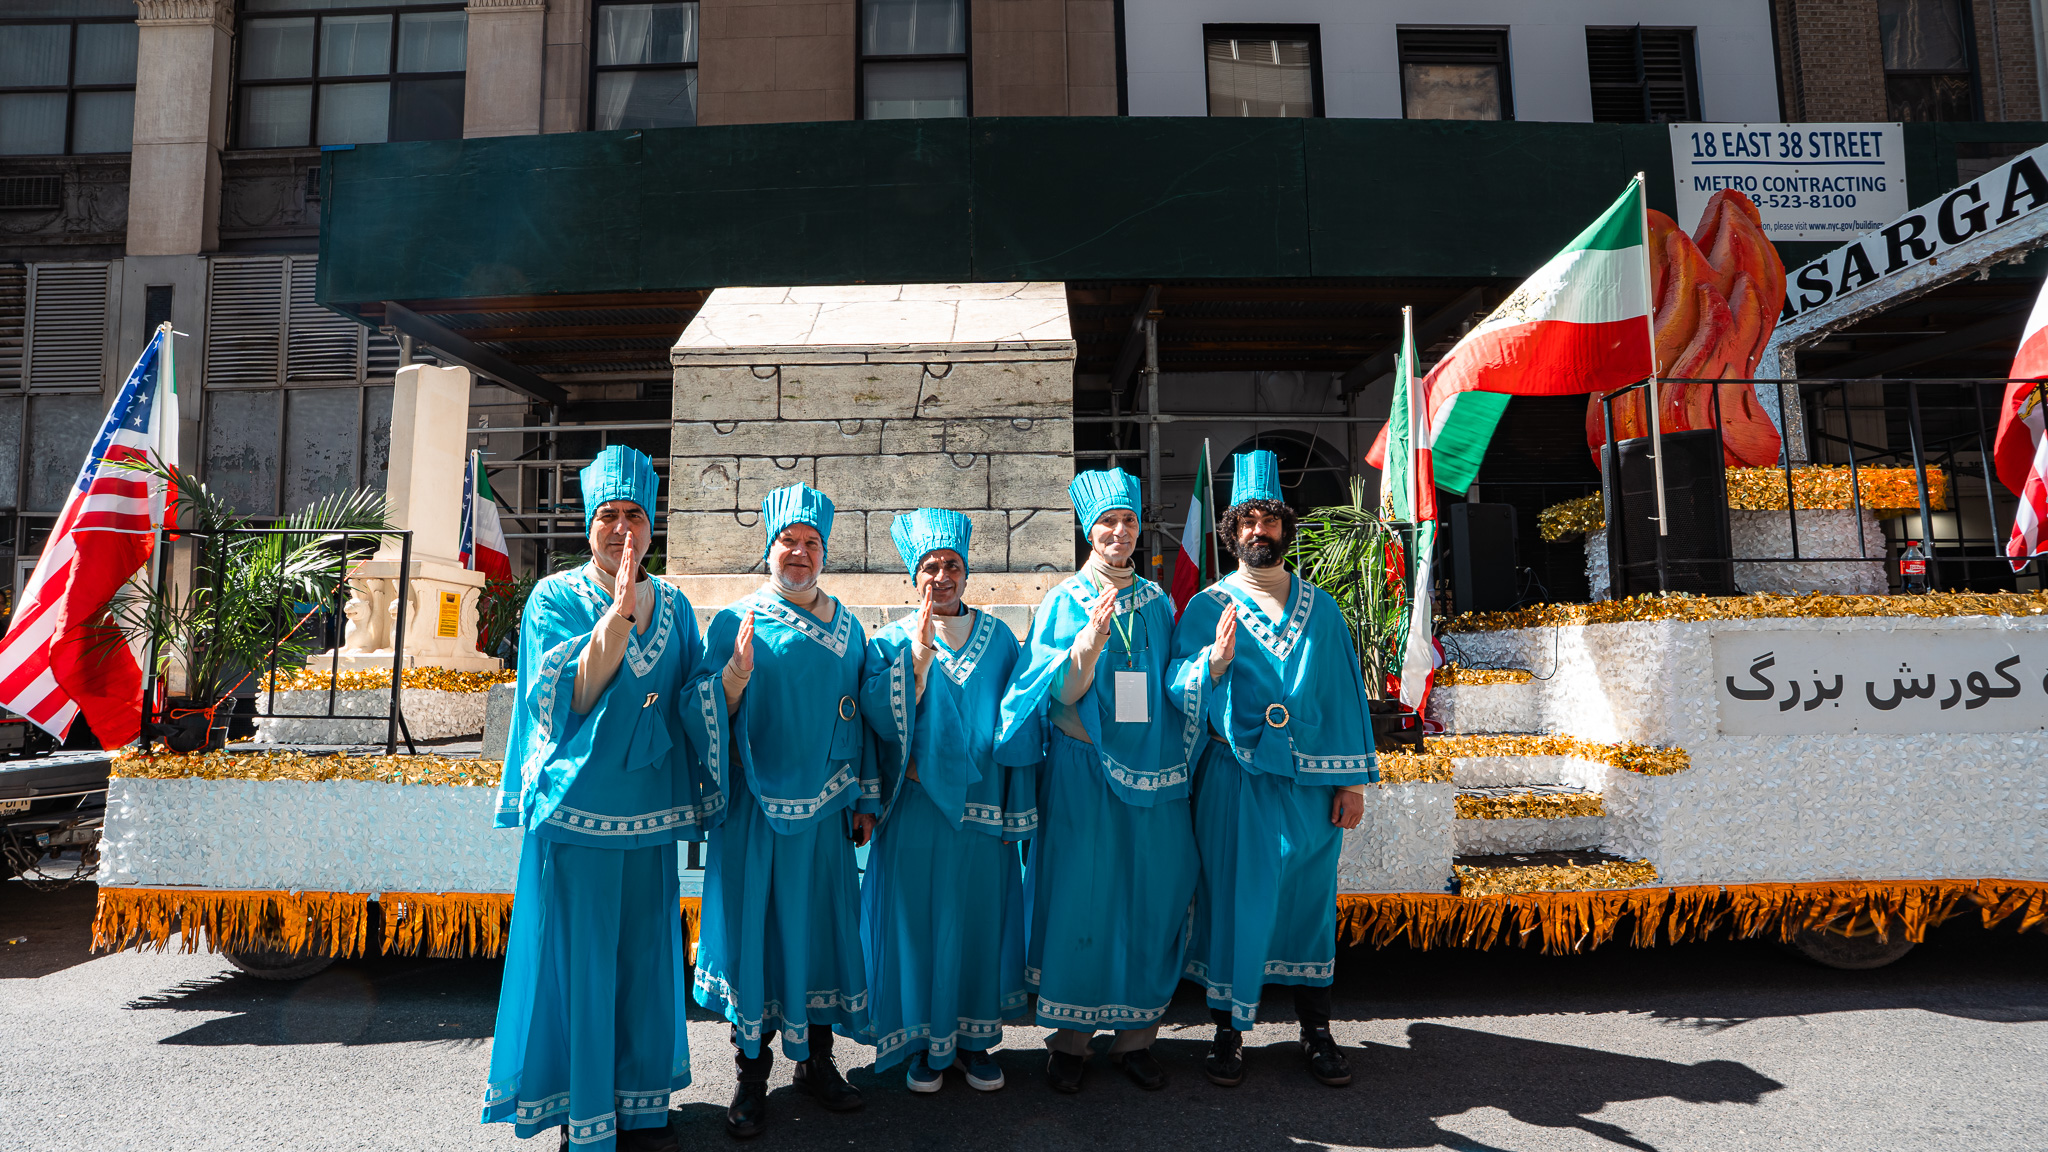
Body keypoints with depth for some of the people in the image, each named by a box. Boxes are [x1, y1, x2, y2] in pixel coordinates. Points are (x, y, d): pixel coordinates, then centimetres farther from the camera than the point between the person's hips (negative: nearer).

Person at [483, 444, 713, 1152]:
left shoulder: (674, 608, 8)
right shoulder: (556, 599, -4)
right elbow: (570, 698, -18)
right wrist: (618, 612, -24)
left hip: (649, 812, 4)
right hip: (576, 807, -4)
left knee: (644, 959, 11)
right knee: (577, 961, 4)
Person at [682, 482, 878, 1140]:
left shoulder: (847, 628, 8)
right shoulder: (734, 622, -2)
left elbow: (860, 717, 12)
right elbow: (706, 715, -8)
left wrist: (865, 798, 10)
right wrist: (735, 672, -27)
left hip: (824, 808, 3)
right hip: (755, 808, -3)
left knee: (821, 922, 10)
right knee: (752, 924, 4)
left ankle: (817, 1058, 28)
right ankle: (752, 1073, 20)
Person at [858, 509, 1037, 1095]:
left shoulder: (997, 638, 6)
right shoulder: (892, 642, 2)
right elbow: (883, 719, -12)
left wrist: (1014, 807, 2)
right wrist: (918, 652, -19)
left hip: (983, 811, 2)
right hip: (916, 811, -1)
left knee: (979, 917, 9)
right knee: (919, 918, 4)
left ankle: (973, 1037, 25)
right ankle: (926, 1041, 21)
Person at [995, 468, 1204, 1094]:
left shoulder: (1157, 602, 9)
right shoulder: (1064, 602, -1)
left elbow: (1174, 688, 13)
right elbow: (1062, 694, -11)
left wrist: (1211, 663, -5)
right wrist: (1089, 642, -26)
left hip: (1152, 772, 4)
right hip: (1083, 772, -3)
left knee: (1150, 901, 7)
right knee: (1080, 898, 1)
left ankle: (1135, 1036, 23)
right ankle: (1071, 1038, 17)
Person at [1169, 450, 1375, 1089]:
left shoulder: (1319, 606, 9)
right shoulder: (1207, 607, 1)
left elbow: (1345, 692, 8)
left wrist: (1353, 779, 2)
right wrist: (1215, 661, -27)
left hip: (1312, 782, 3)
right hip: (1235, 779, -2)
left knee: (1310, 899, 10)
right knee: (1236, 900, 2)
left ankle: (1316, 1029, 25)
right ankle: (1229, 1031, 17)